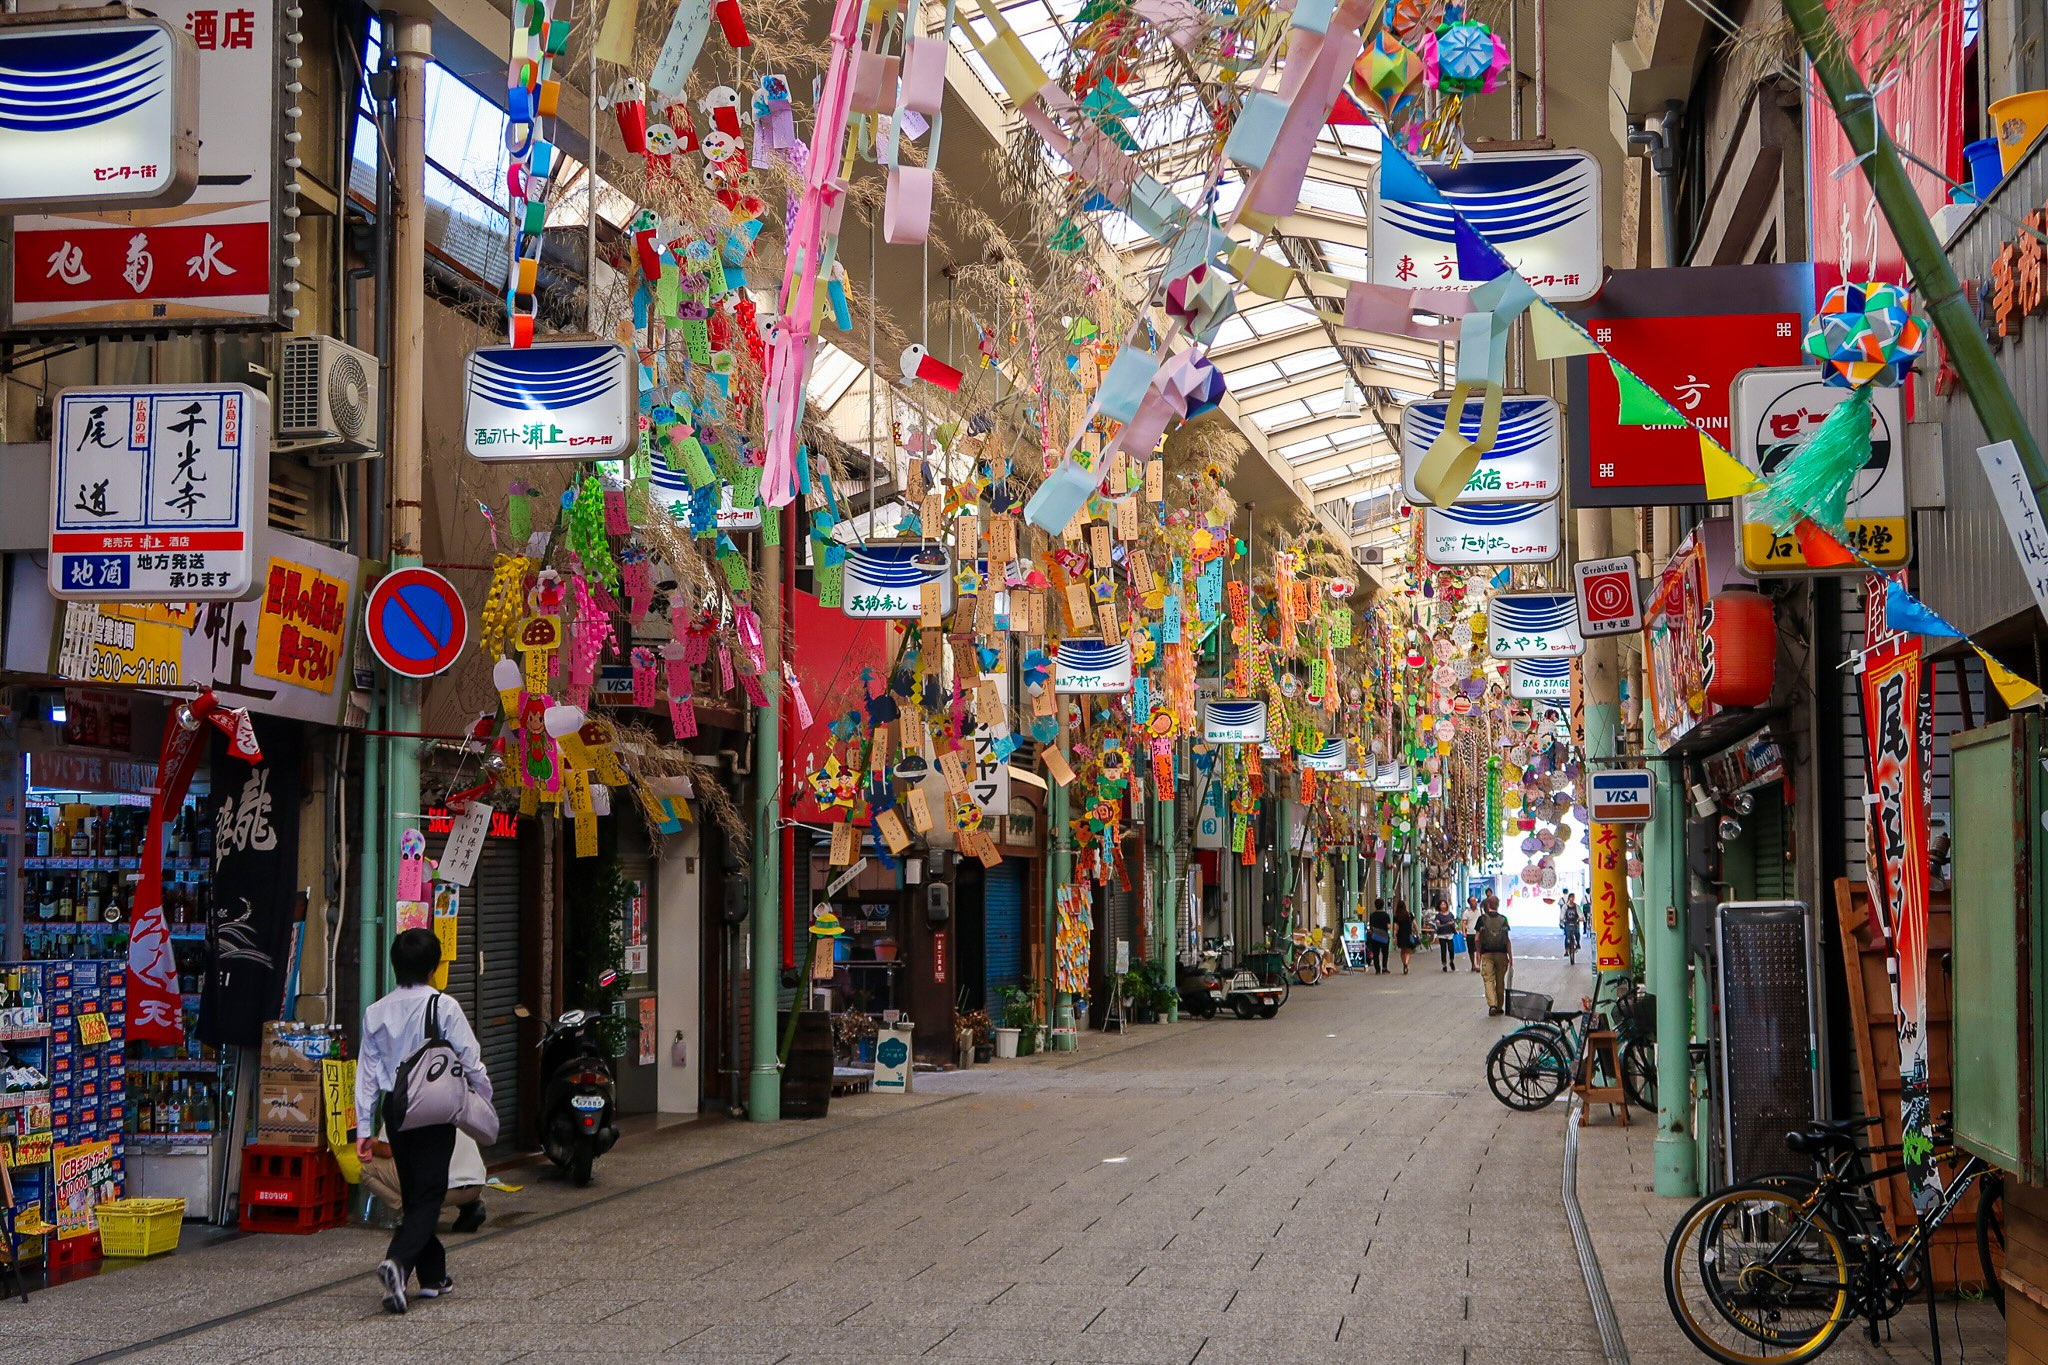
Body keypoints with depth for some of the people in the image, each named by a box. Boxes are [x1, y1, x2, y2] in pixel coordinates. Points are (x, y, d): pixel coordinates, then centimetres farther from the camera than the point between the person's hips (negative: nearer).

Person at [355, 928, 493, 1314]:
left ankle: (433, 1275, 23)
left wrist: (364, 1129, 9)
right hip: (435, 1114, -5)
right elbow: (470, 1061, -8)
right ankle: (397, 1261, -25)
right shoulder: (443, 1007, -11)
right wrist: (484, 1099, 10)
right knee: (429, 1197, -2)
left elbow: (367, 1072, 4)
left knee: (412, 1195, 17)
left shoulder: (376, 1013, 2)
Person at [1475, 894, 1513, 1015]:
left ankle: (1492, 1004, -21)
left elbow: (1477, 939, 0)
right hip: (1501, 953, 1)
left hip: (1487, 954, -1)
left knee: (1489, 979, -2)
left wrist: (1478, 954, 12)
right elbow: (1508, 940, 0)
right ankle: (1499, 1007, 20)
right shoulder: (1503, 919, 1)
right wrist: (1511, 957, 5)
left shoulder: (1482, 919, -2)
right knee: (1500, 981, 12)